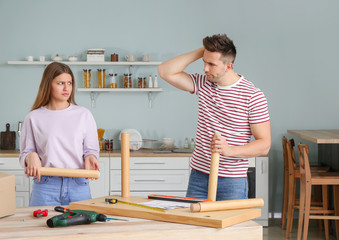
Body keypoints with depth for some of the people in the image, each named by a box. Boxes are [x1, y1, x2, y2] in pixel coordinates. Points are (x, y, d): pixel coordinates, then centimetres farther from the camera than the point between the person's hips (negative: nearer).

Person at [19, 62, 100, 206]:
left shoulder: (83, 115, 8)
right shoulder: (34, 118, 5)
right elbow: (25, 152, 8)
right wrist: (31, 157, -14)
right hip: (45, 187, -1)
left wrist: (90, 157, -11)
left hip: (78, 186, 1)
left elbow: (91, 149, 10)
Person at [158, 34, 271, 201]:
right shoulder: (203, 83, 6)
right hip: (198, 176, 4)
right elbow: (165, 71, 0)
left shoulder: (253, 96, -10)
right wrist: (199, 52, -5)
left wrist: (229, 150, -26)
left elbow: (264, 144, -10)